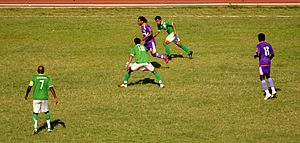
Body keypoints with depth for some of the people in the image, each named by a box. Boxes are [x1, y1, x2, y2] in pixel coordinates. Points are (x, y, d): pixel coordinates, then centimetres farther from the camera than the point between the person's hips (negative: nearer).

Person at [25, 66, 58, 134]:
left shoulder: (34, 78, -3)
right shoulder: (47, 78, 2)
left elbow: (29, 87, -5)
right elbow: (51, 88, -3)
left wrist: (26, 95, 11)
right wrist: (55, 97, -2)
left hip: (36, 98, -2)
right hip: (44, 98, 2)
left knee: (35, 113, 4)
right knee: (46, 111, 18)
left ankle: (35, 128, -10)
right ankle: (49, 127, 18)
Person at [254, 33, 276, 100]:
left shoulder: (259, 45, -8)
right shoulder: (268, 45, 10)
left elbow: (258, 54, -20)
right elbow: (272, 54, 10)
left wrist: (255, 56, 2)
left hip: (262, 63, -6)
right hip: (268, 62, 6)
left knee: (262, 78, 1)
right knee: (268, 76, 22)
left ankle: (267, 93, -6)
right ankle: (273, 90, 9)